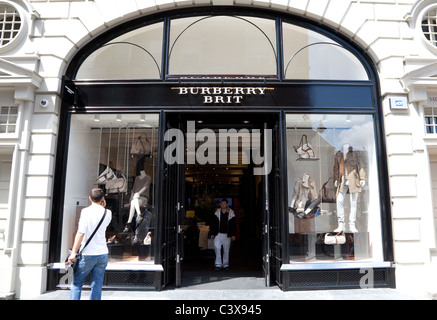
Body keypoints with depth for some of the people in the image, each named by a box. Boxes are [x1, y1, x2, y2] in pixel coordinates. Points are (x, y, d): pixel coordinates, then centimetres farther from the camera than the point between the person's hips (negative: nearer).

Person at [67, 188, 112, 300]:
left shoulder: (86, 211, -8)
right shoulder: (108, 213, 3)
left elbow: (81, 233, -14)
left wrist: (74, 252, -10)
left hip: (87, 254, -3)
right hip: (103, 254, 3)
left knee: (76, 283, 12)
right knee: (97, 285, 9)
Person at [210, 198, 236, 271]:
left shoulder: (231, 213, 0)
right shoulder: (217, 212, 3)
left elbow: (234, 225, 2)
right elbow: (213, 223, 6)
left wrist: (233, 235, -3)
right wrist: (212, 233, 2)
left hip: (227, 234, 0)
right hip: (218, 234, 0)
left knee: (226, 250, 7)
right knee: (217, 247, -12)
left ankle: (226, 265, 20)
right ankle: (218, 264, -3)